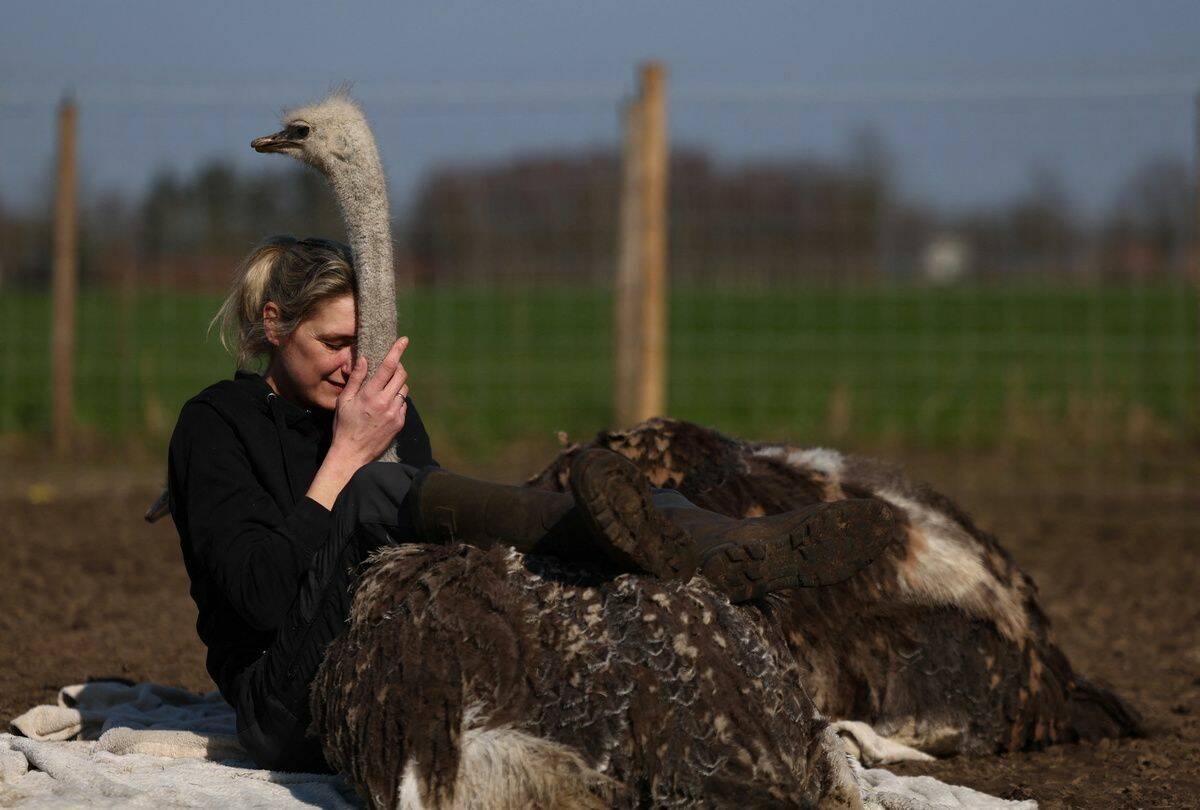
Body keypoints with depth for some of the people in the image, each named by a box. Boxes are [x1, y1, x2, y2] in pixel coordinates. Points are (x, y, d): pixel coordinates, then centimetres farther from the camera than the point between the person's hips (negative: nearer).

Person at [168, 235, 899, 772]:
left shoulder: (388, 410, 17)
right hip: (297, 710, -6)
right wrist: (346, 455, -18)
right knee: (375, 494, -30)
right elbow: (263, 595, -18)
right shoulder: (217, 425, -3)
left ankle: (730, 550, -45)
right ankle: (626, 534, -51)